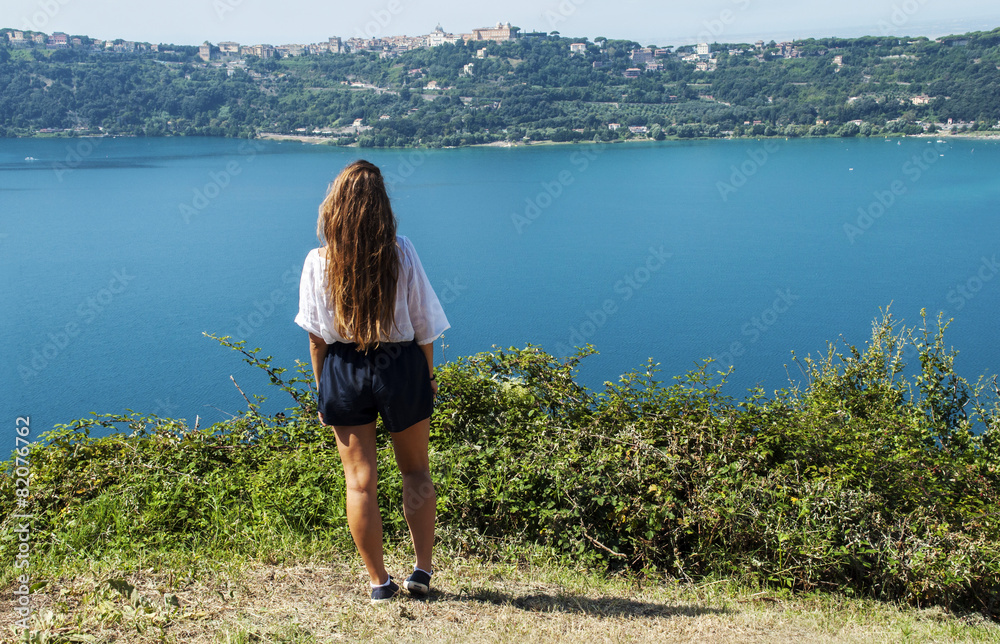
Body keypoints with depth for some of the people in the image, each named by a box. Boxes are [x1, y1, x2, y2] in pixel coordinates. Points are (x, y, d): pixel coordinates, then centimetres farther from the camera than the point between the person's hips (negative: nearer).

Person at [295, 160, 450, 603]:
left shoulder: (318, 262, -8)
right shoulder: (401, 252, -10)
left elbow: (316, 334, -3)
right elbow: (423, 324, -5)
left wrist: (322, 387, 9)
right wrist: (428, 375, 8)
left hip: (344, 371, 0)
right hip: (401, 366, 0)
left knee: (359, 481, 9)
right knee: (416, 470, 18)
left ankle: (379, 581, 18)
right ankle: (423, 569, 18)